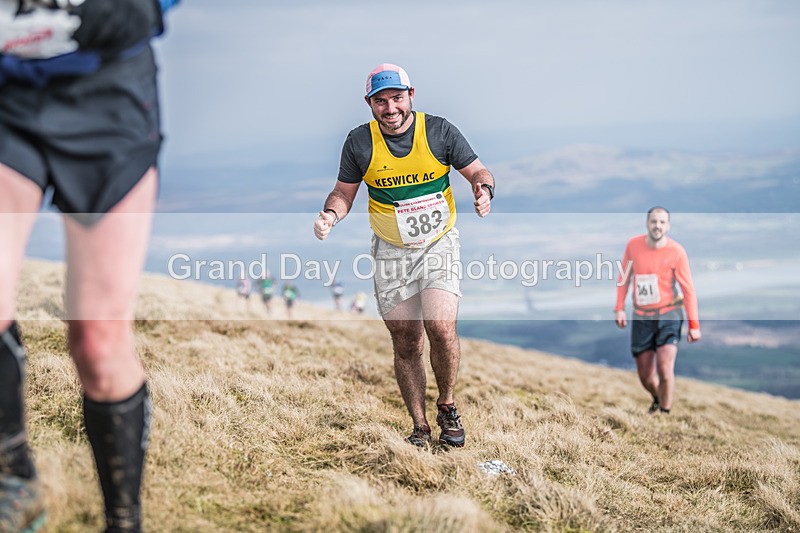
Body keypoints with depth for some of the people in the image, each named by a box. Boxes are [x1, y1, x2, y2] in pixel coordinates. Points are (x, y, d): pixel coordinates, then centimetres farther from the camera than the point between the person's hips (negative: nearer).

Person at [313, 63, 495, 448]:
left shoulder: (440, 131, -6)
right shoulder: (359, 142, -4)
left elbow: (477, 171, 2)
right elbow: (344, 192, 7)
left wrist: (484, 190, -20)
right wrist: (331, 214, -14)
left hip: (439, 244, -1)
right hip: (391, 253, 1)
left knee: (441, 330, -18)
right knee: (406, 344, 2)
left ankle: (447, 407, 8)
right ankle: (419, 428, 17)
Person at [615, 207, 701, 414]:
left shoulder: (676, 251, -10)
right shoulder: (633, 245, -2)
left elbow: (688, 289, -6)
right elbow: (624, 277, 10)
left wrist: (694, 324, -9)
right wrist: (619, 308, 5)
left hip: (669, 314, -3)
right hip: (641, 317, 3)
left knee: (665, 370, -16)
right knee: (645, 376, 7)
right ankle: (657, 399, 38)